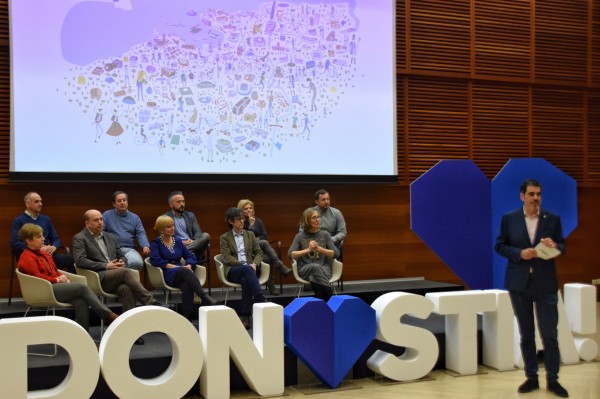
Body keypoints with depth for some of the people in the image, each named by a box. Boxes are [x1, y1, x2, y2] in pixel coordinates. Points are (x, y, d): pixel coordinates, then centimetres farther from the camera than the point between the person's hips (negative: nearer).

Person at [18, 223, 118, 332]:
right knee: (82, 287, -21)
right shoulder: (26, 257, -1)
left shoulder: (45, 254, 25)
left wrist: (63, 277, 6)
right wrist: (57, 280, -9)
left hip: (56, 286, 8)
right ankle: (109, 316, -19)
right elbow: (37, 277, -14)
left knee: (81, 302, -22)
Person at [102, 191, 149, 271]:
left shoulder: (135, 217, 19)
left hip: (129, 249, 2)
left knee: (137, 263, -30)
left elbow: (141, 234, 9)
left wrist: (146, 246, -12)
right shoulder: (107, 215, 13)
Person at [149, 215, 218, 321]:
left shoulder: (178, 241, 22)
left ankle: (188, 317, -39)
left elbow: (190, 256, 16)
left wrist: (189, 266, -7)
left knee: (186, 284, -35)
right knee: (185, 271, -37)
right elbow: (155, 260, -9)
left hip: (181, 274, 4)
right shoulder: (156, 243, 9)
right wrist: (174, 266, -15)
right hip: (167, 275, -3)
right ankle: (205, 298, -49)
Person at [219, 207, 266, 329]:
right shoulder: (225, 238, 10)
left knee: (245, 279, -37)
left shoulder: (250, 235, 21)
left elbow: (259, 252, 15)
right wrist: (246, 265, -15)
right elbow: (227, 258, -3)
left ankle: (245, 316, -39)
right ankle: (262, 301, -44)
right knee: (247, 269, -38)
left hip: (249, 269, 2)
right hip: (233, 271, -2)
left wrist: (254, 264, -8)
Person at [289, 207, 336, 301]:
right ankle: (330, 296, -36)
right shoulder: (300, 236, 6)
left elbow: (334, 253, 6)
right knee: (316, 267, -38)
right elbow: (290, 254, -2)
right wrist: (308, 249, -13)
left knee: (314, 279, -38)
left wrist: (319, 248, -9)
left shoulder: (325, 234, 10)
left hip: (323, 268, 1)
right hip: (305, 268, 0)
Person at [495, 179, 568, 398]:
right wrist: (519, 253, -14)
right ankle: (531, 377, 21)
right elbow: (500, 246, 3)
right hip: (519, 283, 1)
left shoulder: (552, 219, 2)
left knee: (550, 334, 0)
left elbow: (562, 248, 4)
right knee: (526, 334, 10)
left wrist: (554, 246, -19)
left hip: (545, 283, 0)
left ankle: (552, 380, 14)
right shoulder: (509, 218, 1)